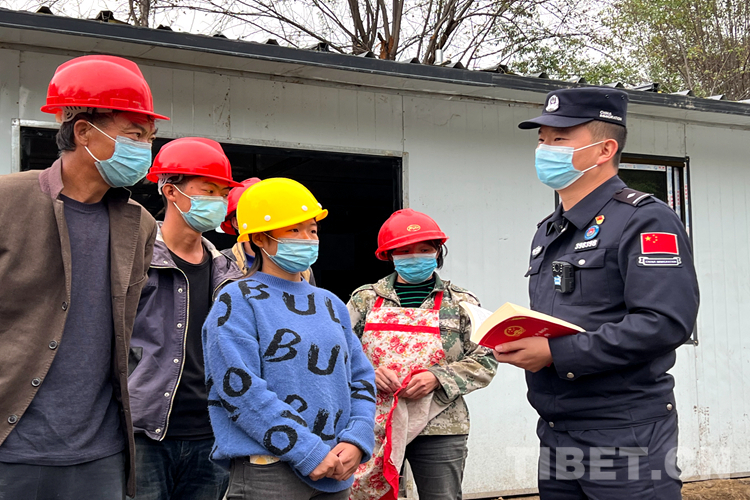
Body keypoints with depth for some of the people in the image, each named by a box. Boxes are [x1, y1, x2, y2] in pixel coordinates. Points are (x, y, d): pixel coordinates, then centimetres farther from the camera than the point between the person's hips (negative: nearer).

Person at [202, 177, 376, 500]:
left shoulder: (330, 304, 14)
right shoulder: (237, 302, -5)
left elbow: (361, 377, 13)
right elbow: (240, 388, -15)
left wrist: (355, 440, -5)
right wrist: (309, 452, -17)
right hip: (267, 470, -6)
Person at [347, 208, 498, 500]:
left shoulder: (461, 302, 7)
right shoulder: (365, 299, 9)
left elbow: (484, 361, 2)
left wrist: (438, 378, -12)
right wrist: (368, 373, -12)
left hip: (440, 429, 0)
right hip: (373, 427, 1)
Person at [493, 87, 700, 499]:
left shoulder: (645, 221, -10)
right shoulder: (548, 232, 17)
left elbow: (665, 323, -22)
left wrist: (556, 353, -22)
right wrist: (517, 344, 1)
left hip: (626, 439, -8)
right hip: (555, 435, 8)